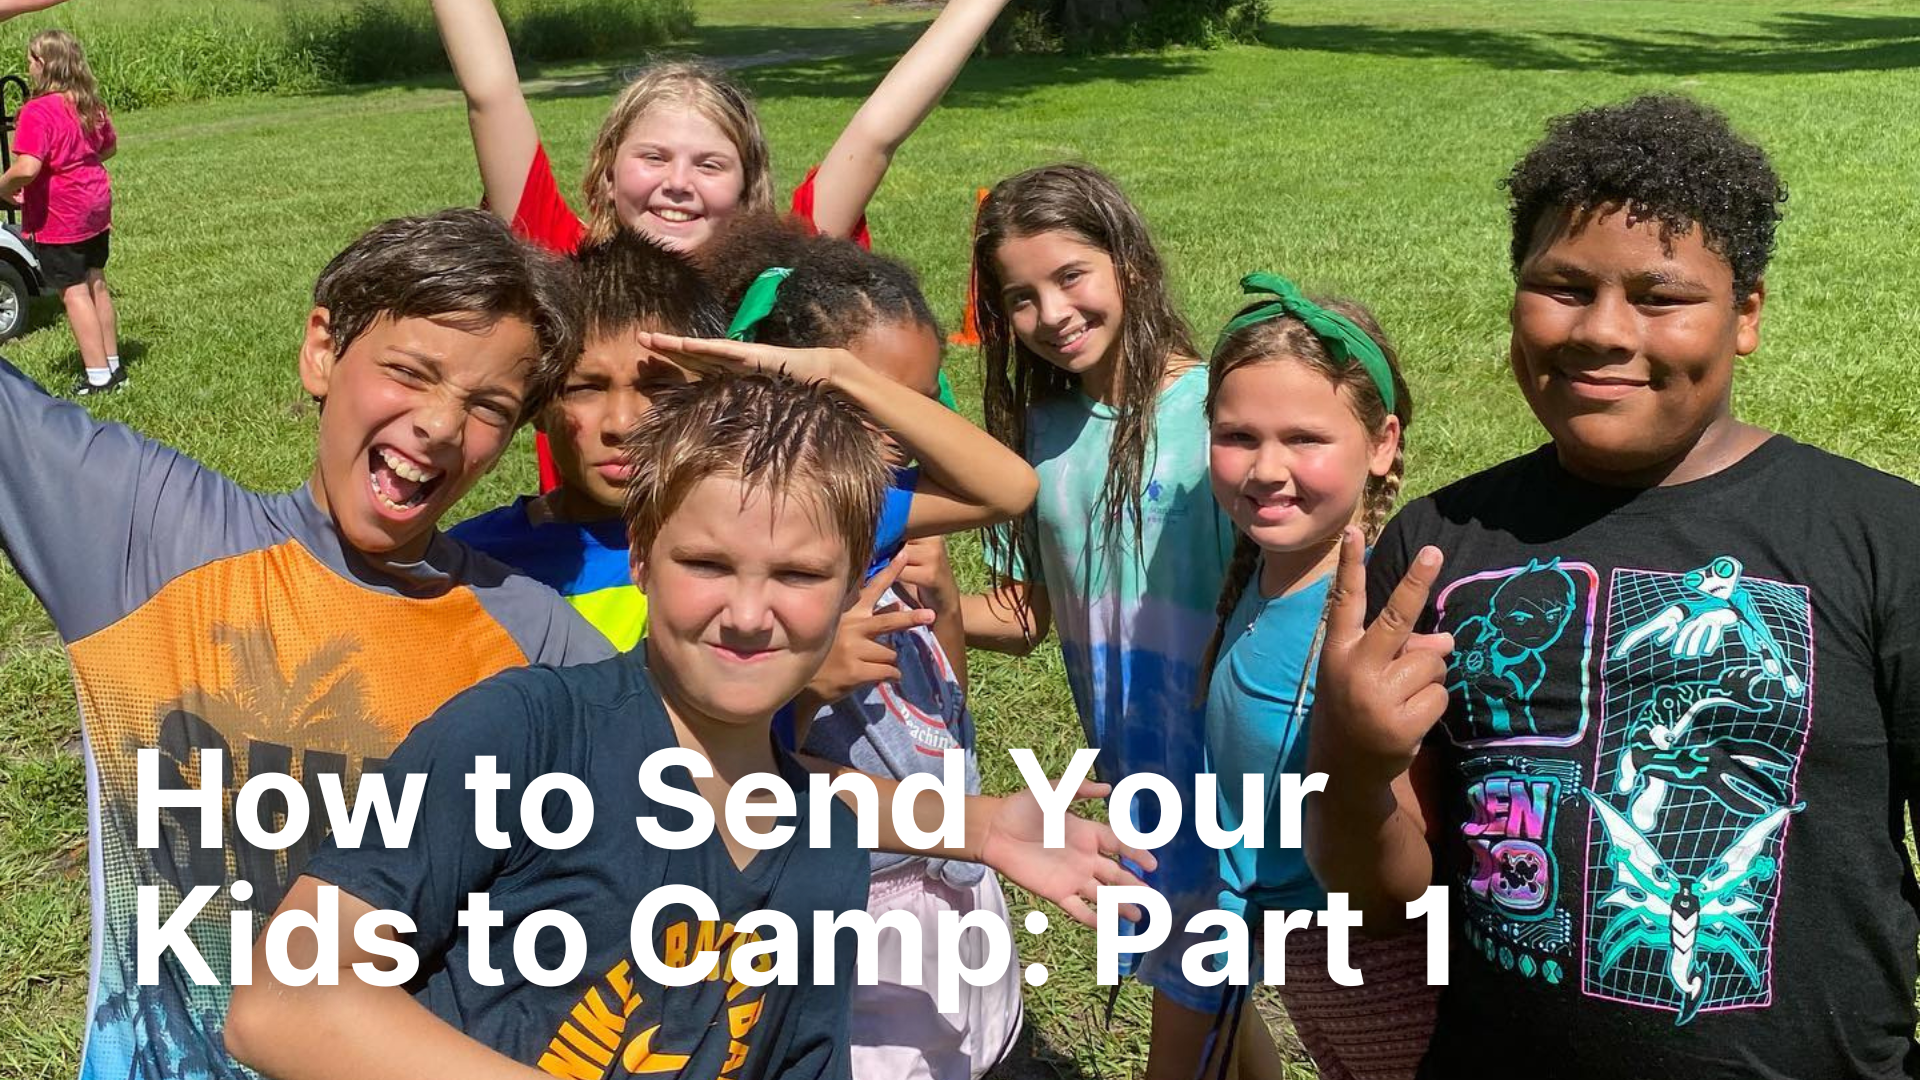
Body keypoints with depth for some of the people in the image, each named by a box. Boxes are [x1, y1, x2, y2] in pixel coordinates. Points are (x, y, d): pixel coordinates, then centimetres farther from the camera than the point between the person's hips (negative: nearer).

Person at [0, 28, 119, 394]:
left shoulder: (37, 111, -21)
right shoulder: (90, 104, 4)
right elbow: (110, 145, 20)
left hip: (59, 217, -8)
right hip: (96, 205, 8)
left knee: (74, 291, -1)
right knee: (95, 284, 15)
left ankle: (98, 375, 1)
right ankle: (113, 365, 21)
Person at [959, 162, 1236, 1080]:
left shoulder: (1210, 408, -16)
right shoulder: (1037, 430, 2)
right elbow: (1027, 617, 5)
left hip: (1217, 757, -5)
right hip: (1127, 764, 5)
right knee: (1198, 997, 21)